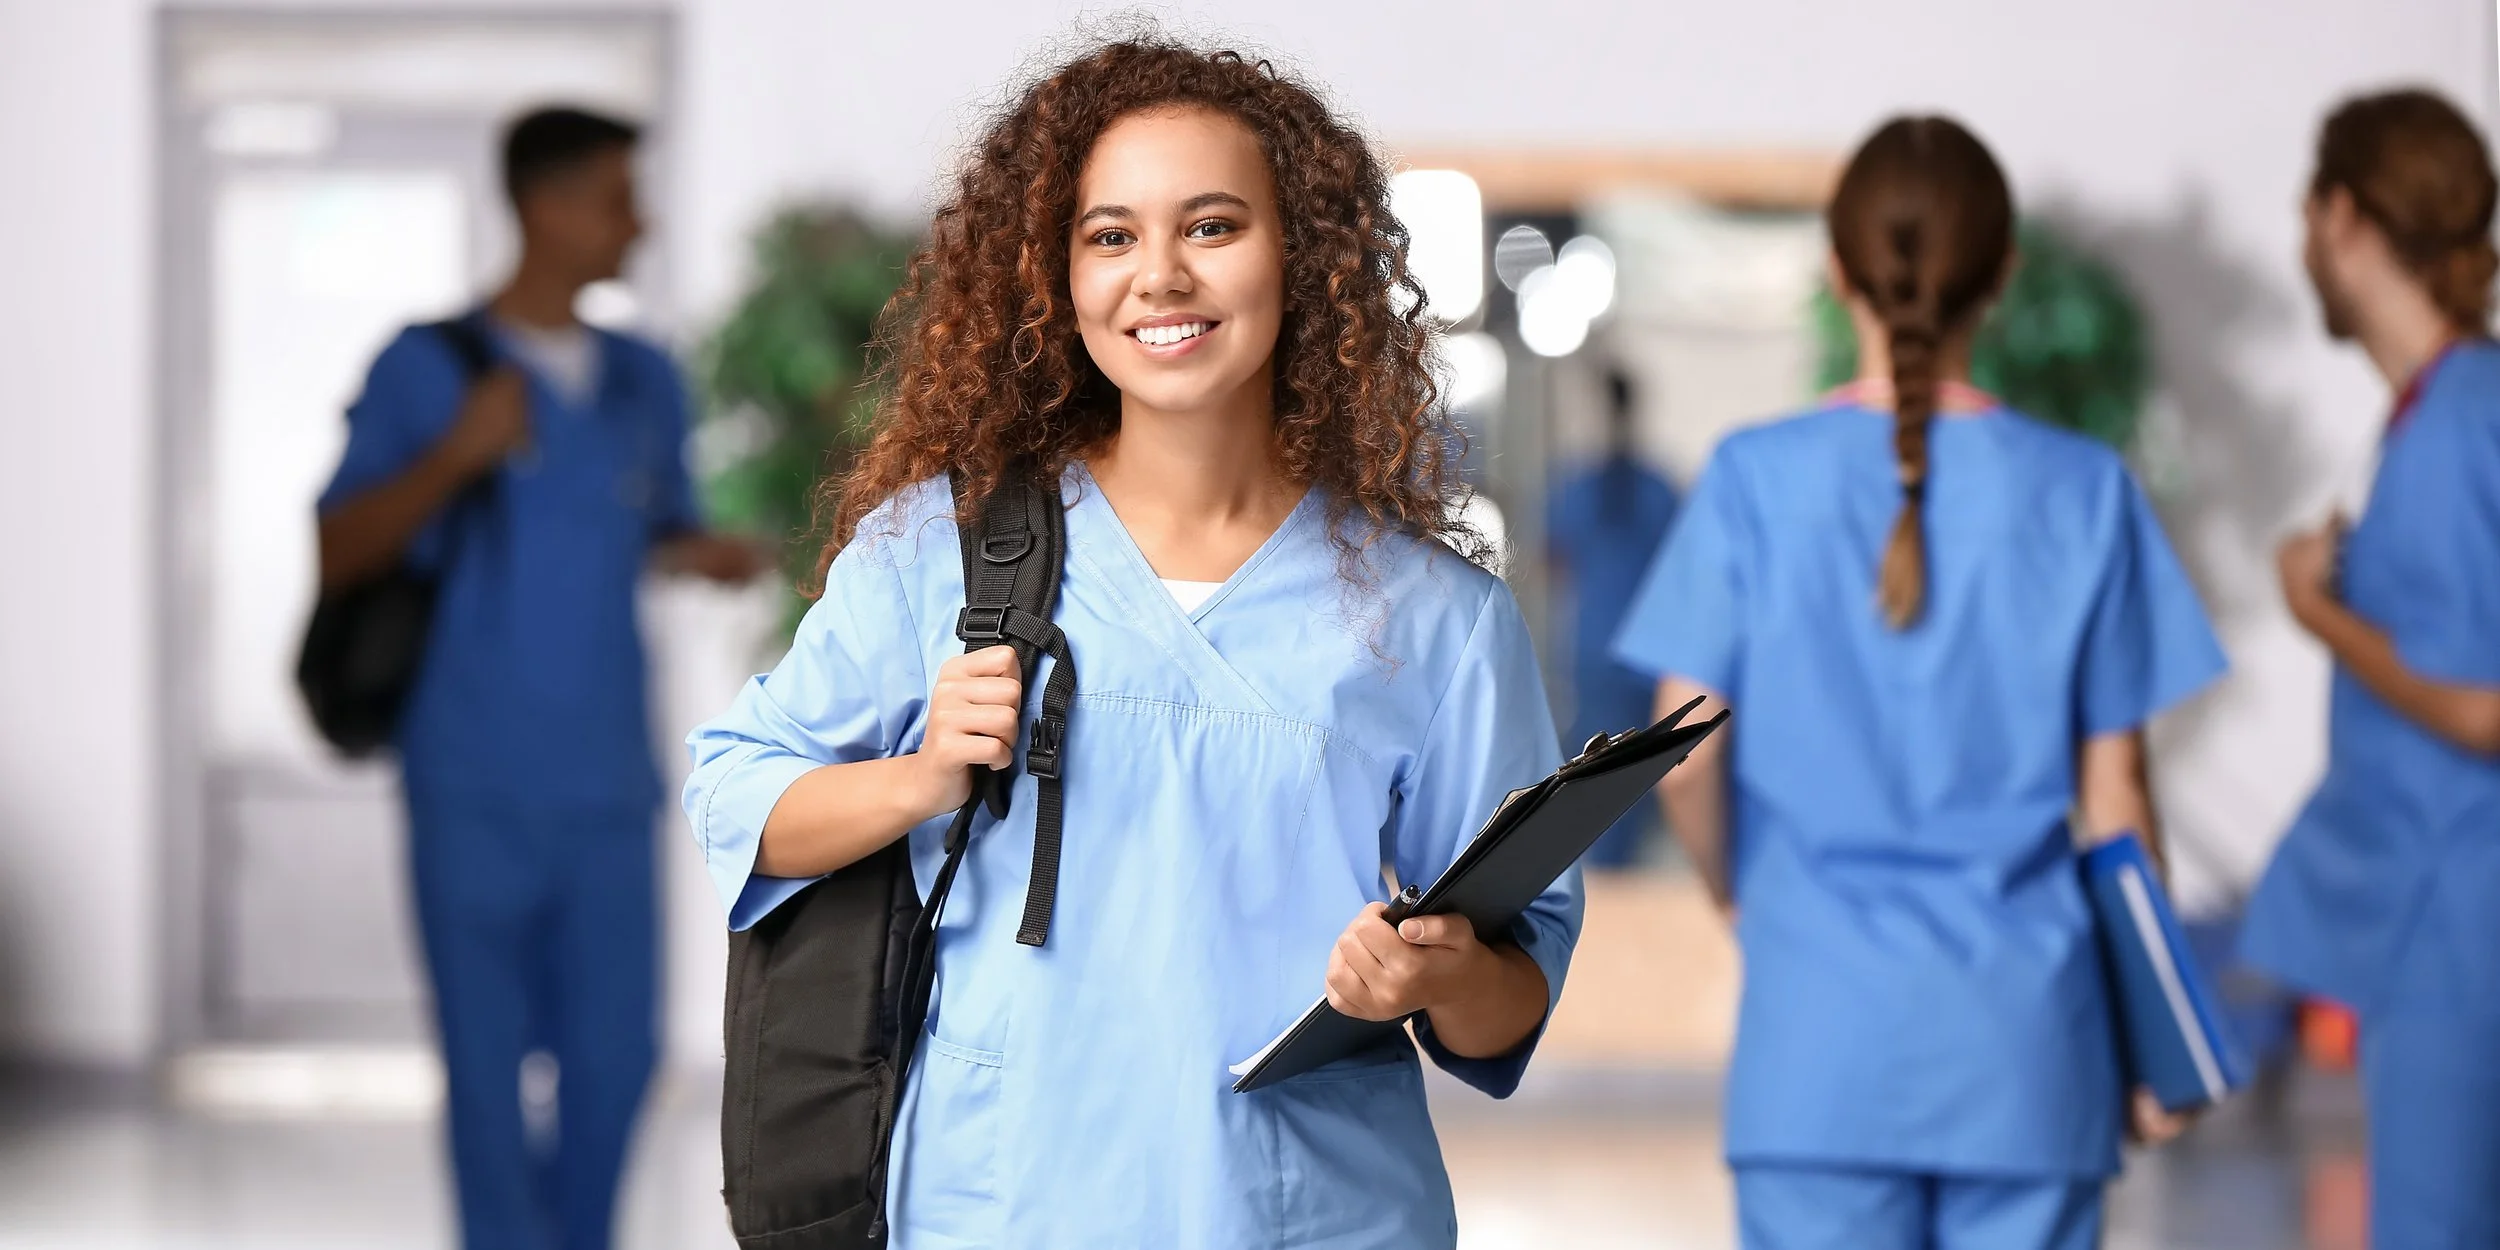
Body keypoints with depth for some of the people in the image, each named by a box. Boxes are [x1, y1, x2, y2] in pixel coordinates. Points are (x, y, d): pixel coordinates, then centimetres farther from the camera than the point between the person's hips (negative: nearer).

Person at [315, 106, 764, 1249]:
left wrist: (702, 556, -1)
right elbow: (336, 555, -5)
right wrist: (453, 456, -19)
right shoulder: (424, 369, -4)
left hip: (608, 784, 4)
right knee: (490, 1060, 1)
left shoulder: (643, 382, 10)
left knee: (615, 1051, 6)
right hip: (475, 783, -4)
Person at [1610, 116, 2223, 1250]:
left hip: (1823, 1036, 0)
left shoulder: (1758, 479, -3)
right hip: (2021, 1030, 1)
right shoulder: (2082, 491, -2)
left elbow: (1683, 761, -6)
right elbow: (2112, 798, 1)